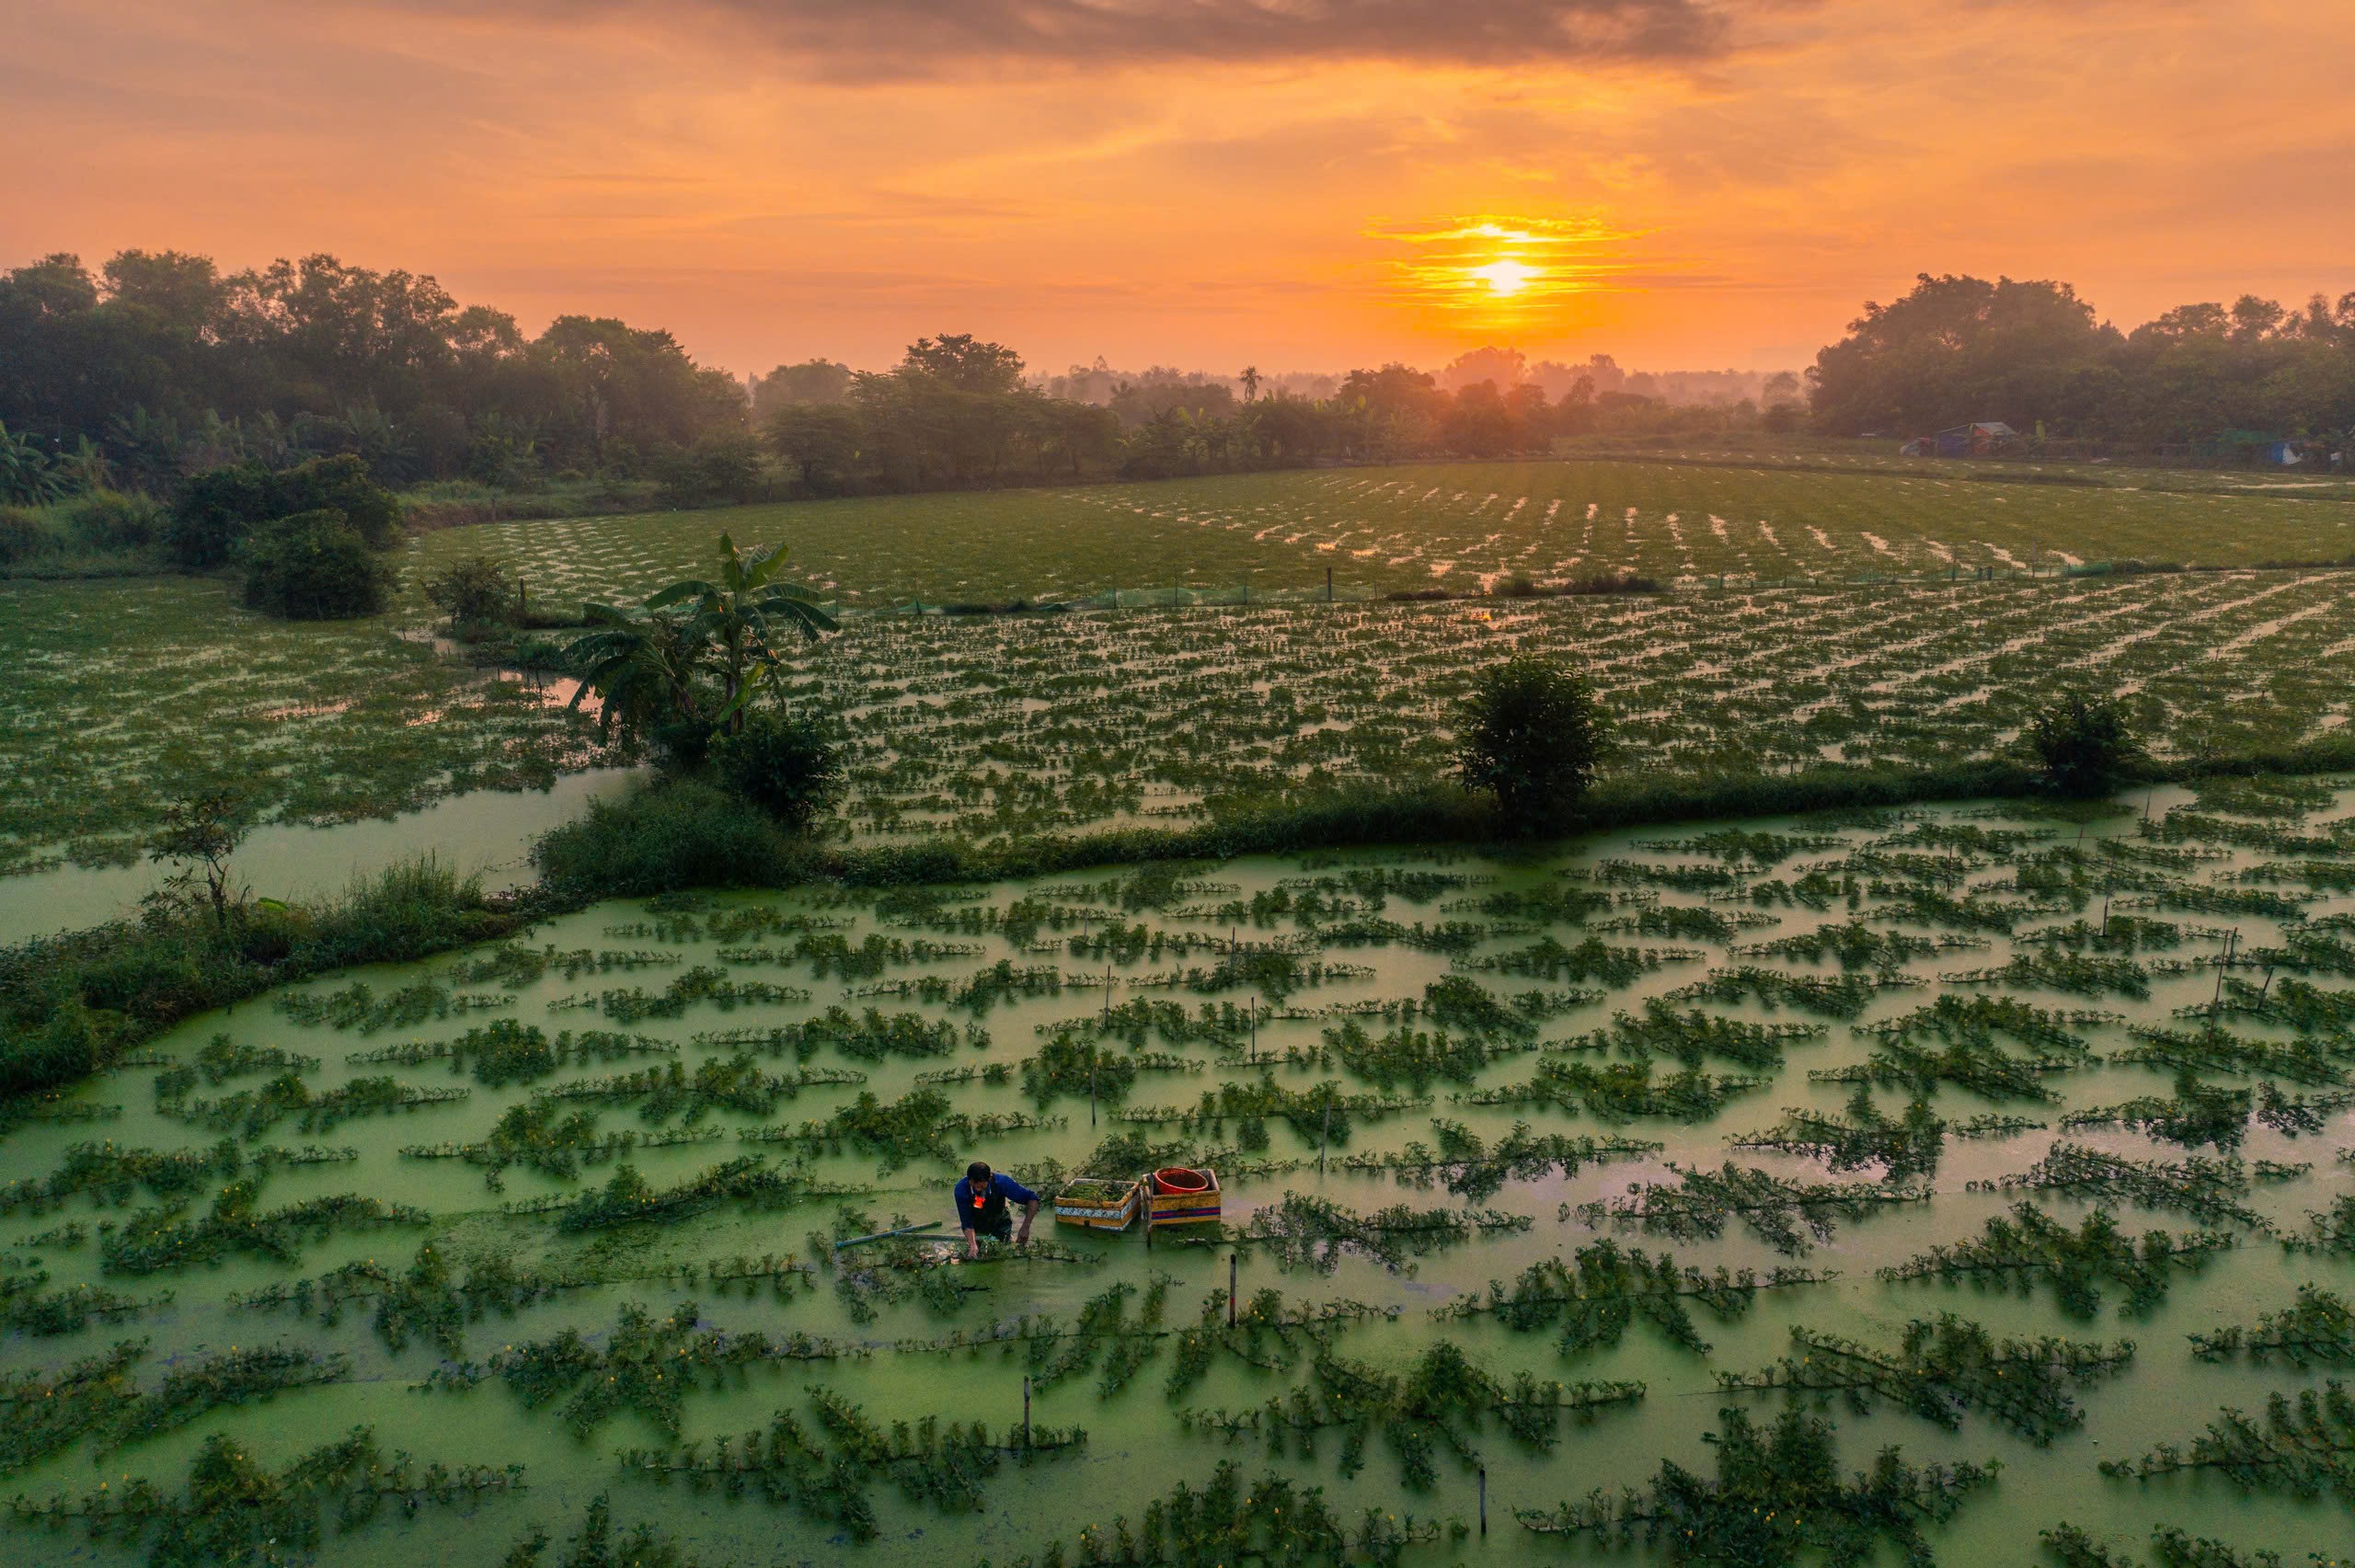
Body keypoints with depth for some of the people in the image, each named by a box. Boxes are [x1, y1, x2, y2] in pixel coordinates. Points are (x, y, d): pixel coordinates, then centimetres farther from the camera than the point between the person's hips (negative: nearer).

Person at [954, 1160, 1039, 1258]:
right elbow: (967, 1224, -27)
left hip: (1000, 1223, 0)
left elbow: (1032, 1199, -30)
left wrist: (1025, 1227, -39)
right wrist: (973, 1246, -44)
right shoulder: (961, 1189, -34)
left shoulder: (1001, 1182, -36)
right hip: (977, 1226, 0)